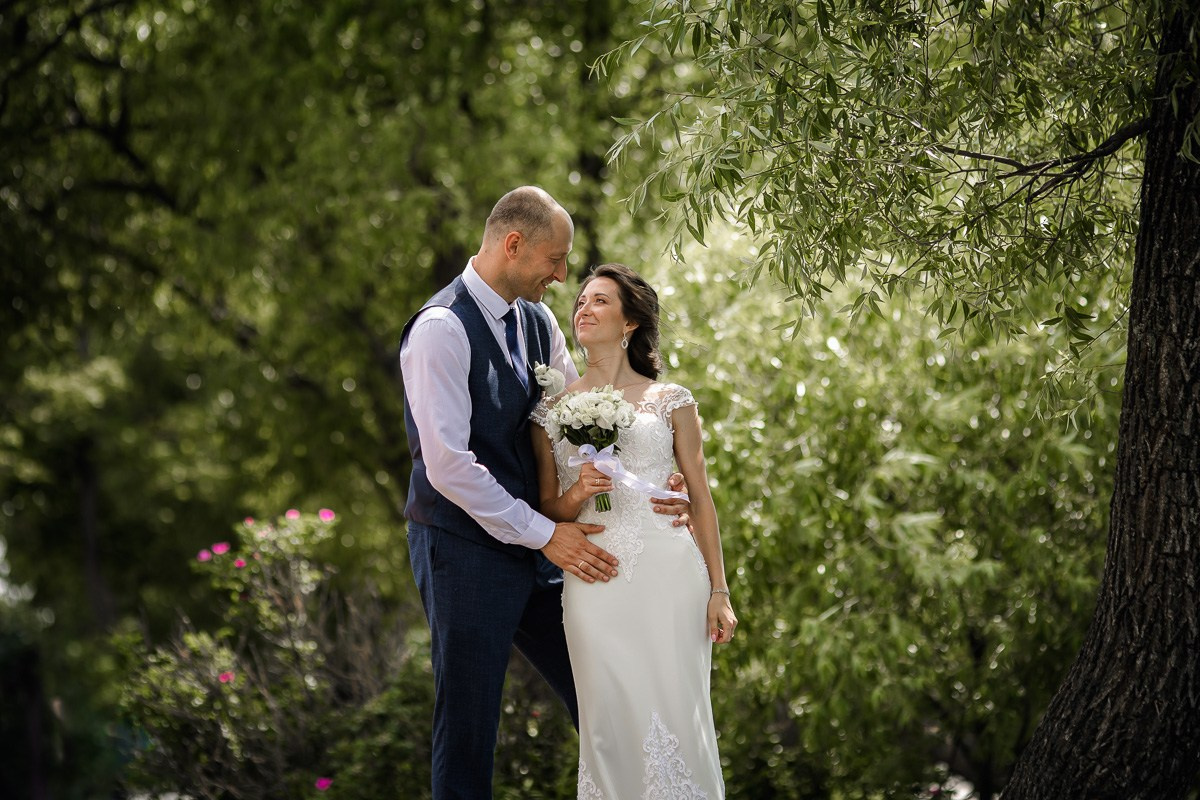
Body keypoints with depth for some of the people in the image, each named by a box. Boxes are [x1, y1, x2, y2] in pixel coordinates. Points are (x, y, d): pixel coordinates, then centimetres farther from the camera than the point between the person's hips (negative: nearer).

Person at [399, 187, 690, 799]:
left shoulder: (537, 321, 10)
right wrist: (544, 533, -17)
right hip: (464, 549, -8)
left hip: (531, 544, 8)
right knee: (468, 720, 1)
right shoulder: (442, 328, -16)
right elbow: (448, 464, -21)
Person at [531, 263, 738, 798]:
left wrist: (718, 592, 2)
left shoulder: (670, 402, 6)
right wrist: (576, 496, -9)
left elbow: (700, 498, 7)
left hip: (667, 575, -1)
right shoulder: (553, 408, 10)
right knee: (609, 723, 1)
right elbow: (547, 510, 14)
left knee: (673, 715, -3)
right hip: (594, 582, 1)